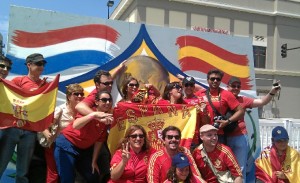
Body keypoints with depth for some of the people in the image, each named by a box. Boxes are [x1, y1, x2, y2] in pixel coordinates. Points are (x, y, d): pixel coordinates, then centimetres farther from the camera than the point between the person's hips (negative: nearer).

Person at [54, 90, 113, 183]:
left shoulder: (109, 119, -4)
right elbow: (75, 126, -39)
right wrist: (93, 115, -49)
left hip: (83, 149, 6)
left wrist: (93, 161, 6)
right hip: (67, 144, -6)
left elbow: (99, 141, 3)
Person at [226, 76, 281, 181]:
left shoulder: (243, 100, 5)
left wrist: (272, 92, -14)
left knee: (240, 168, 11)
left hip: (240, 137, 2)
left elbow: (262, 102, -1)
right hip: (224, 138, -2)